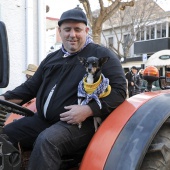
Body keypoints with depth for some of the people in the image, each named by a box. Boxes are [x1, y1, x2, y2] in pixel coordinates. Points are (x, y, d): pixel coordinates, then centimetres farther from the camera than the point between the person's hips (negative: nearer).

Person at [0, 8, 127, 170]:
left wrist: (88, 110, -23)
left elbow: (119, 90, -10)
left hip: (80, 123, -7)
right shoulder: (52, 58, 20)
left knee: (46, 141, -34)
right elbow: (30, 87, 25)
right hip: (43, 120, 7)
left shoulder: (102, 55, -1)